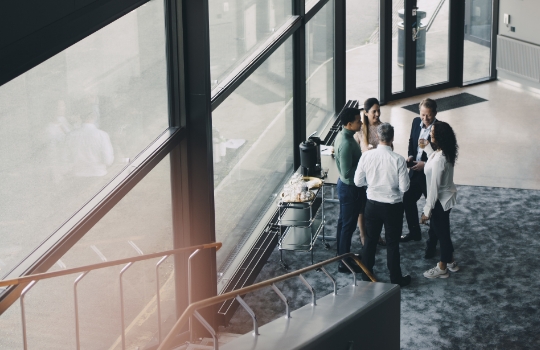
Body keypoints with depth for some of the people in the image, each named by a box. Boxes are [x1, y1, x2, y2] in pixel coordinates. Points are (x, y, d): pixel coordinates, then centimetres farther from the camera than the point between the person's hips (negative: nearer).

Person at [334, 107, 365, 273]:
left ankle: (342, 255, 36)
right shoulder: (346, 144, -30)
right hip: (350, 188, -10)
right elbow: (347, 173, -29)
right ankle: (344, 263, 15)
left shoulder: (343, 135, 1)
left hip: (346, 185, 10)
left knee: (343, 222, 21)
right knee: (348, 225, 3)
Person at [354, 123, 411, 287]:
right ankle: (396, 279, 22)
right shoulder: (398, 160, -19)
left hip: (372, 204, 2)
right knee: (392, 243, 11)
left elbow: (358, 181, -4)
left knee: (370, 241, 18)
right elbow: (404, 187, -16)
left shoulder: (366, 157, -13)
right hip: (393, 206, -2)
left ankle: (366, 275, 30)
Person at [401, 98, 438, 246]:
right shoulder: (416, 122, -2)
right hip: (415, 171, 7)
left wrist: (425, 164, -24)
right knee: (408, 201, 18)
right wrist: (410, 156, -4)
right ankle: (414, 233, 38)